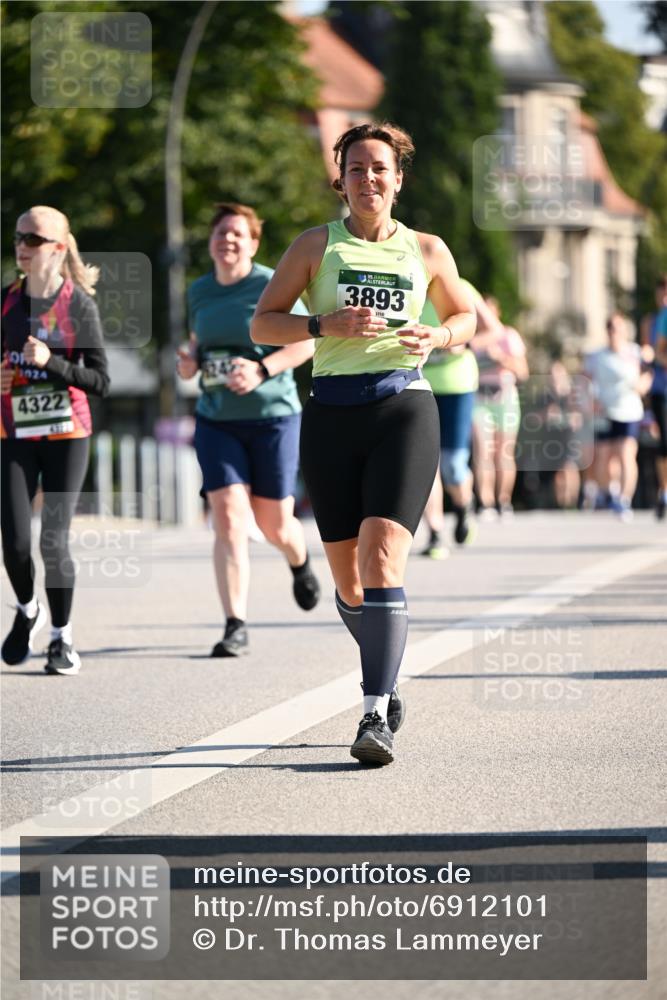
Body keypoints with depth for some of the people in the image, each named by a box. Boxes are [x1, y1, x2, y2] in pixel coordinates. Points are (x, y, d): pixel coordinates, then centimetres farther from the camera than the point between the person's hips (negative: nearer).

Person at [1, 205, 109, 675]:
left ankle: (62, 637, 11)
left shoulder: (79, 304, -7)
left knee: (54, 540, -6)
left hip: (66, 434, -3)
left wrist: (51, 362, -21)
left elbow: (101, 381, -9)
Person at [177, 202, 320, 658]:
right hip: (216, 420, 3)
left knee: (274, 523, 5)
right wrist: (190, 360, 3)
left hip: (273, 416, -3)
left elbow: (305, 343, -7)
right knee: (228, 518, -12)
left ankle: (300, 563, 43)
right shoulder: (199, 291, 8)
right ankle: (236, 627, -12)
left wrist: (262, 369, -20)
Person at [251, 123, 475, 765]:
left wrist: (437, 337, 1)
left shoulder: (426, 251, 11)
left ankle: (376, 716, -22)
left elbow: (464, 316, 24)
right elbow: (262, 324, 5)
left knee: (382, 557, -19)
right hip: (332, 411, 2)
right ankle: (387, 681, 33)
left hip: (403, 406, -1)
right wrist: (327, 325, -12)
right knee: (347, 578, 5)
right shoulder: (317, 245, 8)